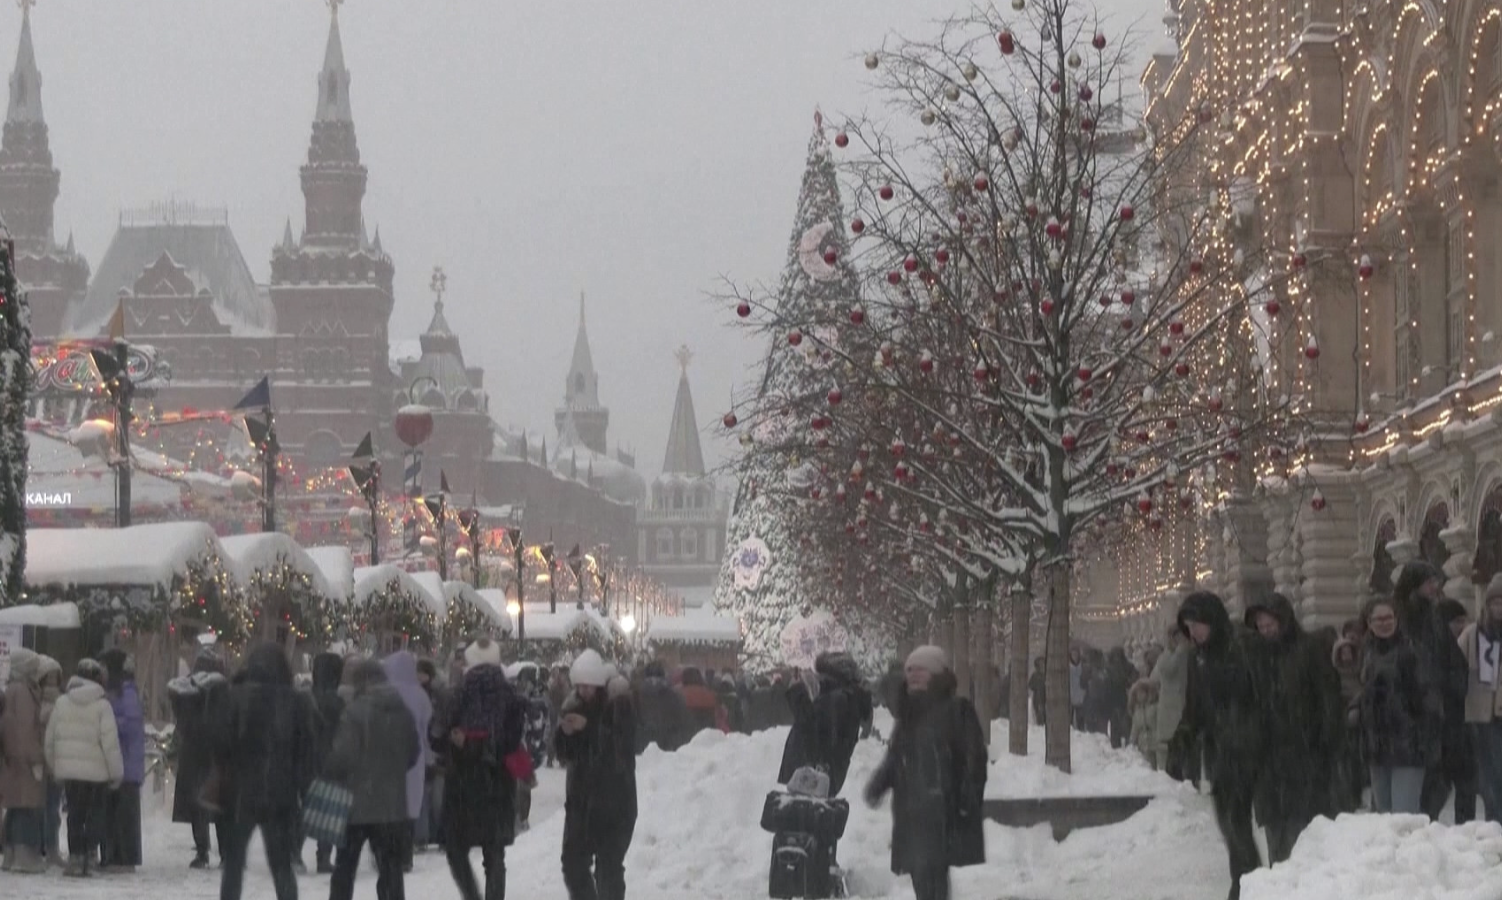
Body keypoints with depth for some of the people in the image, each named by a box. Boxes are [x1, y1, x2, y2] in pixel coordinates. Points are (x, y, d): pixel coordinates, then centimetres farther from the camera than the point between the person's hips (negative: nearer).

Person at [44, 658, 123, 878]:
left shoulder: (62, 702, 3)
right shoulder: (101, 705, -9)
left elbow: (50, 738, 8)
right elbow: (110, 742, -11)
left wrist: (54, 766, 19)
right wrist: (116, 773, -3)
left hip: (68, 769, 3)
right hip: (96, 770, -3)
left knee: (74, 813, 11)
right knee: (95, 811, 9)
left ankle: (75, 856, 9)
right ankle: (89, 853, -3)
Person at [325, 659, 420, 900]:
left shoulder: (356, 711, -13)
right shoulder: (403, 712, 5)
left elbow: (342, 755, -18)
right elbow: (413, 753, 15)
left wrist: (329, 778, -3)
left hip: (357, 801, -4)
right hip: (393, 803, 4)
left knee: (344, 869, 9)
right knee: (391, 870, 6)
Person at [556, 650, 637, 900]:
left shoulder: (620, 705, -11)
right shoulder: (574, 706, 4)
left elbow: (621, 747, -21)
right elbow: (565, 755, 6)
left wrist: (588, 727, -28)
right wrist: (565, 733, -15)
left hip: (615, 797, -5)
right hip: (580, 796, 5)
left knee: (609, 866, -4)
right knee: (574, 862, 4)